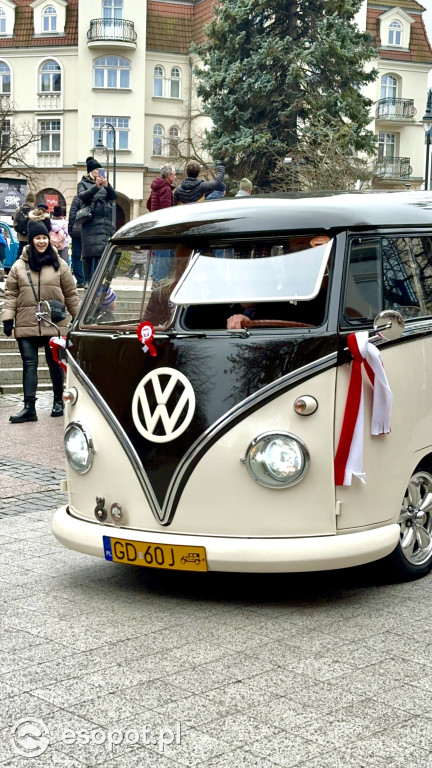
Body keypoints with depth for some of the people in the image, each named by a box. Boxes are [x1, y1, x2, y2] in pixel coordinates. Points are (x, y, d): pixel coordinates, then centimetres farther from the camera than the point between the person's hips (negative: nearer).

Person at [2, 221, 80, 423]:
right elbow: (10, 294, 4)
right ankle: (29, 408, -3)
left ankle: (58, 402, 26)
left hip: (54, 325, 0)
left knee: (55, 363, 10)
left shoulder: (59, 265, 4)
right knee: (29, 364, -2)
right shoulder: (19, 266, 4)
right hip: (26, 325, 0)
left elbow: (70, 294, 7)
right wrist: (8, 319, -3)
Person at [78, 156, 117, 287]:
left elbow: (113, 197, 6)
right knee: (88, 251, -5)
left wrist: (107, 186, -14)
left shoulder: (103, 182, 17)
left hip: (105, 222, 3)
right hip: (90, 222, -2)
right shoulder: (83, 183, 10)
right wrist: (96, 187, -23)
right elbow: (82, 196, -9)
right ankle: (87, 280, -1)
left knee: (101, 251, -5)